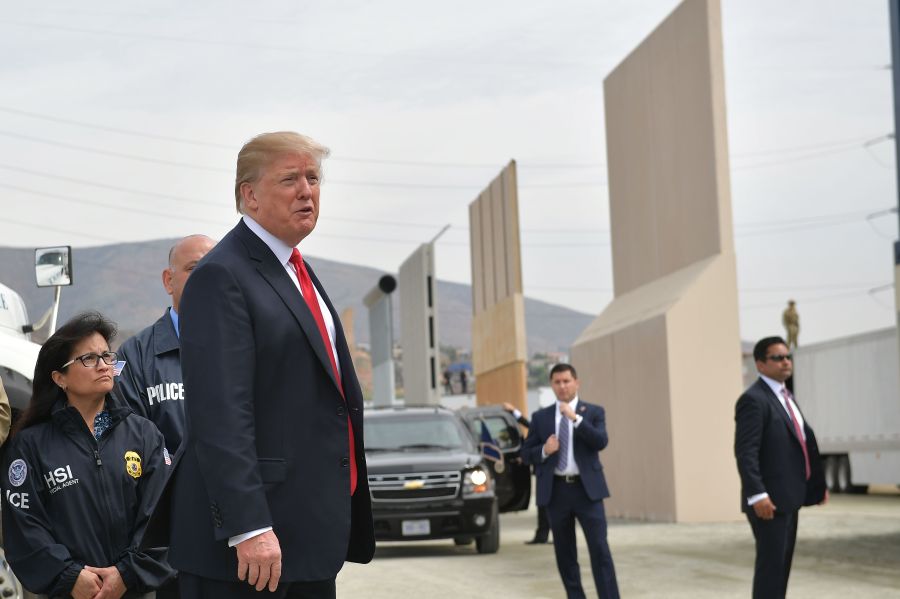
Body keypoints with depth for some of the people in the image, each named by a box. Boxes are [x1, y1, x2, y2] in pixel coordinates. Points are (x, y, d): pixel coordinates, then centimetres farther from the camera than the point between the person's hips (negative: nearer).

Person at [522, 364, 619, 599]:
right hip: (556, 490, 2)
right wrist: (544, 450, -11)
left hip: (587, 489, -2)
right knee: (564, 553, 7)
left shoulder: (593, 412, 5)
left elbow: (601, 442, -11)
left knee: (600, 549, -9)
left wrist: (576, 418, -18)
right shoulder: (541, 417, 10)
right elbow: (527, 453, 9)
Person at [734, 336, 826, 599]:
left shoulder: (786, 397, 17)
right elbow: (745, 452, -21)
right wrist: (757, 495, -28)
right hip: (768, 500, -9)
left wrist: (817, 484, 22)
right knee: (771, 562, -9)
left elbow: (804, 441, 24)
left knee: (782, 562, 13)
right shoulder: (754, 399, -14)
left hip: (788, 497, 10)